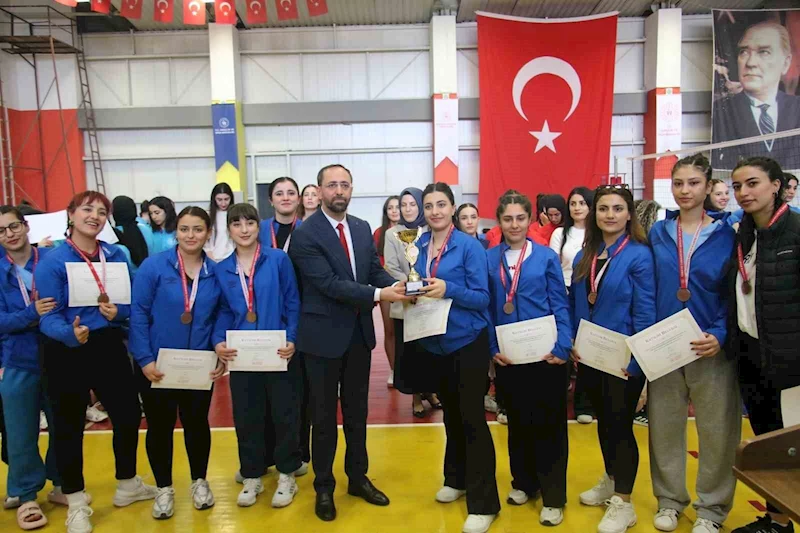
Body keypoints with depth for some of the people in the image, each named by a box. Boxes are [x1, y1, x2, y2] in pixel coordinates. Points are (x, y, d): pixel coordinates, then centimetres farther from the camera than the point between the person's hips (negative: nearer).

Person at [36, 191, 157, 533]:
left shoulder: (117, 256, 2)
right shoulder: (52, 261, -12)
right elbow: (48, 317, -17)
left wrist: (118, 311, -16)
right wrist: (71, 333, -36)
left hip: (110, 347, 5)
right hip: (66, 353, -4)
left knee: (128, 415, 14)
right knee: (69, 426, 9)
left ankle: (127, 485, 37)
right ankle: (76, 503, 28)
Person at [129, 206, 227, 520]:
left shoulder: (216, 271, -3)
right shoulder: (153, 266, -11)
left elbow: (220, 317, 5)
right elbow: (138, 314, -11)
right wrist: (144, 360, -15)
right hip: (157, 364, -2)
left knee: (196, 422, 15)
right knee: (160, 425, 12)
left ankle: (199, 482, 36)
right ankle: (164, 488, 32)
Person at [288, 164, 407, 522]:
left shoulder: (363, 228, 6)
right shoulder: (305, 234, -15)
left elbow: (375, 271, 5)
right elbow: (329, 284, -23)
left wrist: (397, 286, -17)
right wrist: (378, 295, -29)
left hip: (359, 332, 6)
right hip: (324, 335, -5)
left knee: (357, 412, 18)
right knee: (324, 416, 11)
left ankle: (358, 478, 37)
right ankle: (324, 487, 30)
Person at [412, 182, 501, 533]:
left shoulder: (469, 245, -12)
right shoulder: (420, 246, 4)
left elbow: (481, 298, -14)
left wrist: (448, 289, -29)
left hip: (467, 342, -5)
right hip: (435, 343, 6)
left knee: (472, 418, -1)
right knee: (451, 413, 20)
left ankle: (484, 502, 12)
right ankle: (456, 478, 39)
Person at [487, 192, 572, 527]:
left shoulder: (547, 257, -2)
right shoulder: (489, 260, 2)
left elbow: (560, 306, -2)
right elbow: (487, 308, 4)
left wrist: (562, 348, -12)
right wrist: (493, 349, -5)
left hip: (545, 353, -2)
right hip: (508, 355, 2)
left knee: (549, 423, 6)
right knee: (517, 421, 16)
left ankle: (553, 497, 20)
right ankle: (523, 482, 35)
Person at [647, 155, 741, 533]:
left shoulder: (725, 235, -1)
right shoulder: (658, 233, 5)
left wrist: (720, 335, -16)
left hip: (711, 347, -1)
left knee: (717, 430, 8)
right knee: (664, 427, 10)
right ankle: (669, 499, 29)